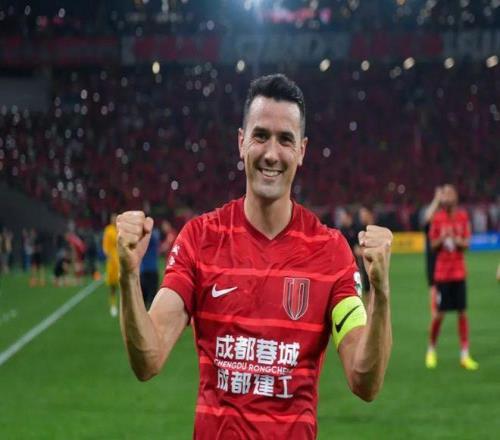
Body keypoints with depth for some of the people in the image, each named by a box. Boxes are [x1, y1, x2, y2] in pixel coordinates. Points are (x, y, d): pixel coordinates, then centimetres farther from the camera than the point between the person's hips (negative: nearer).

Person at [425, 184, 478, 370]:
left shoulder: (463, 217, 2)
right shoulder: (437, 218, 0)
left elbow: (466, 243, 0)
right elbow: (433, 245, 2)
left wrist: (457, 240, -20)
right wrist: (442, 238, -17)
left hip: (459, 272, 1)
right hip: (441, 273, -1)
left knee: (462, 313, 1)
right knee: (439, 314, -2)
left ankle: (465, 355, 6)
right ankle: (431, 351, 17)